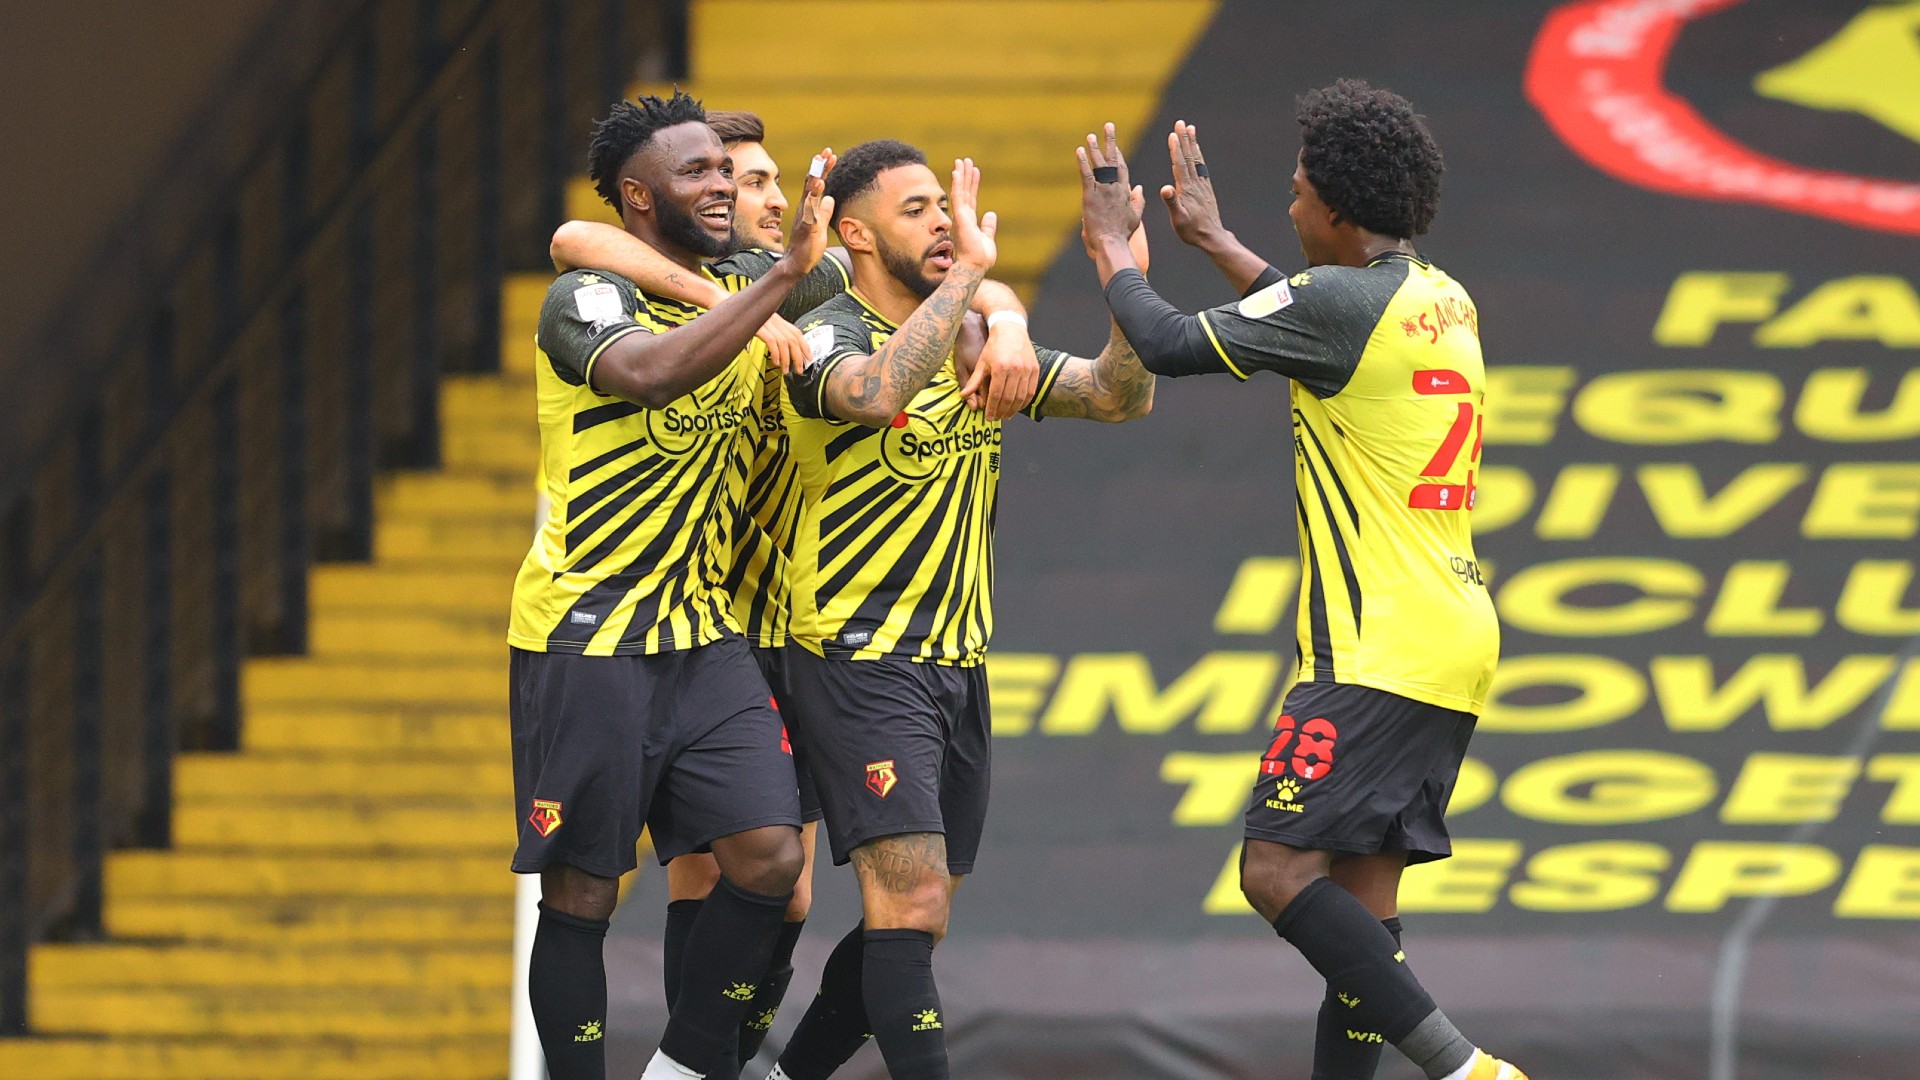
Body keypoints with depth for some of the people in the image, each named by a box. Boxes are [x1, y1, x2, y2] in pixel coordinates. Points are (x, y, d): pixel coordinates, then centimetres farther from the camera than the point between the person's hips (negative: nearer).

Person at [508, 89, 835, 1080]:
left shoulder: (738, 298, 12)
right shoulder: (585, 298, -10)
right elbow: (651, 370, -32)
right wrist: (785, 275, -33)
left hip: (703, 638, 6)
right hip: (584, 639, -6)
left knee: (770, 853, -8)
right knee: (582, 891, -1)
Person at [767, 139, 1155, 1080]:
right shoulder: (828, 338, -10)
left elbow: (1120, 396, 6)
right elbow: (877, 392, -35)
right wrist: (968, 272, -30)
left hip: (957, 666, 8)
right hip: (859, 660, -8)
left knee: (915, 920, 10)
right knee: (909, 901, -18)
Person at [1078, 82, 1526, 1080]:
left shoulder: (1340, 299, -13)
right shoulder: (1443, 303, 14)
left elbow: (1169, 346, -10)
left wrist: (1112, 247, 8)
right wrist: (1214, 239, 43)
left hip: (1380, 650, -10)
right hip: (1455, 646, 10)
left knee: (1278, 870, -14)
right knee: (1360, 902, 9)